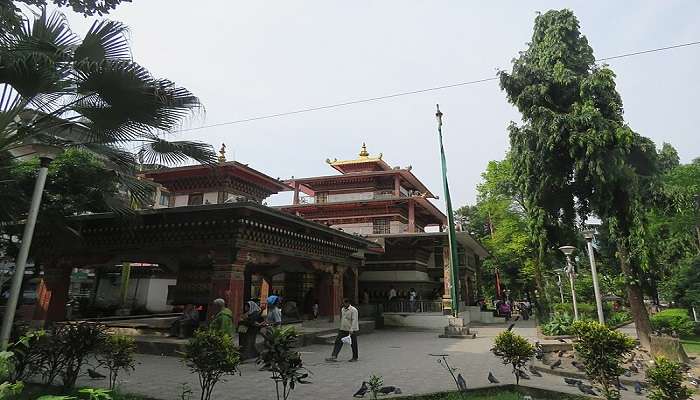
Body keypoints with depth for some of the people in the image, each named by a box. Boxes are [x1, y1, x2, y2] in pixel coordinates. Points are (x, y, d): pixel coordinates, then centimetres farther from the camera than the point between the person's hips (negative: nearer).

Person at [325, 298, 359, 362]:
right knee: (338, 342, -3)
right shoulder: (342, 309, 10)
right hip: (343, 330, 7)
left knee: (353, 345, 5)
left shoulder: (353, 310, -14)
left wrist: (351, 330, -26)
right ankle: (334, 356, -4)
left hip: (351, 330, -7)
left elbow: (354, 320, -19)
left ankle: (355, 358, 21)